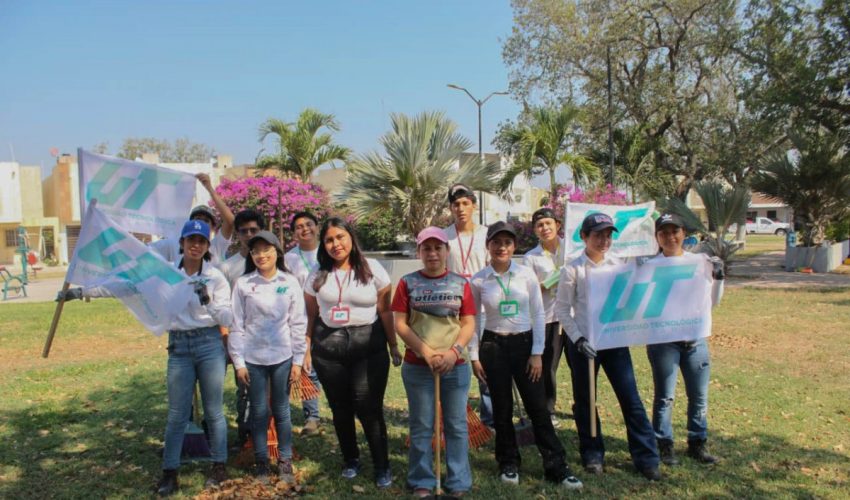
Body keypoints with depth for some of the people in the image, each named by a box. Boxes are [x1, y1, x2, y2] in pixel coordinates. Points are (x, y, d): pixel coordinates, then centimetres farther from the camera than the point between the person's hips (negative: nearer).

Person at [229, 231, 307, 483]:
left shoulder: (290, 283, -1)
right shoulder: (243, 284, -2)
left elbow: (298, 323, 1)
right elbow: (236, 325, -1)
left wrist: (298, 360, -1)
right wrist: (238, 362, -3)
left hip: (283, 358, 0)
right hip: (253, 359, 0)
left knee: (281, 411, 10)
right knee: (259, 412, 10)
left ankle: (285, 461, 24)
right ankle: (261, 462, 25)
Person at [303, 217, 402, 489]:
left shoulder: (372, 269, -3)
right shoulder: (317, 275, 5)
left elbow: (385, 311, -1)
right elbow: (311, 316, 10)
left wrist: (394, 346, 0)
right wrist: (307, 349, 8)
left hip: (369, 345, -3)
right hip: (328, 346, 3)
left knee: (369, 408, -6)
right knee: (340, 407, 11)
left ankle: (382, 466, 9)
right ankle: (351, 460, 30)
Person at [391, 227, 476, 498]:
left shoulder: (460, 283, 5)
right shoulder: (408, 283, 2)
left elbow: (469, 324, 3)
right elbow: (400, 324, -3)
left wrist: (454, 351, -14)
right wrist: (428, 353, -13)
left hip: (457, 367, 1)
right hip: (417, 367, -1)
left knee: (456, 426, 7)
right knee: (421, 427, 7)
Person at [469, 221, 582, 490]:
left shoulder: (527, 274, -3)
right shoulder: (478, 280, -3)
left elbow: (538, 315, -1)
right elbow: (473, 320, 3)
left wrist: (537, 353, -5)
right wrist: (474, 356, 0)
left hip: (525, 343, 0)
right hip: (493, 346, 0)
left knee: (538, 407, 1)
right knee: (502, 409, 9)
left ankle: (557, 467, 12)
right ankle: (509, 463, 26)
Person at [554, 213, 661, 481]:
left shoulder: (617, 264, 5)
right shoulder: (573, 269, -5)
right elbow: (562, 309, -4)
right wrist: (577, 338, -12)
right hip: (584, 343, -2)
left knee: (631, 398, 1)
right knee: (585, 401, 9)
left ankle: (646, 457, 12)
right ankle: (592, 454, 26)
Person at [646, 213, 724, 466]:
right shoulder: (652, 266, -3)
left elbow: (712, 301, 10)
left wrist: (718, 277, -4)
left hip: (695, 338, 4)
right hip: (663, 339, -4)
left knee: (699, 395, 11)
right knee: (665, 396, 2)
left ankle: (697, 443, 25)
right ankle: (664, 445, 15)